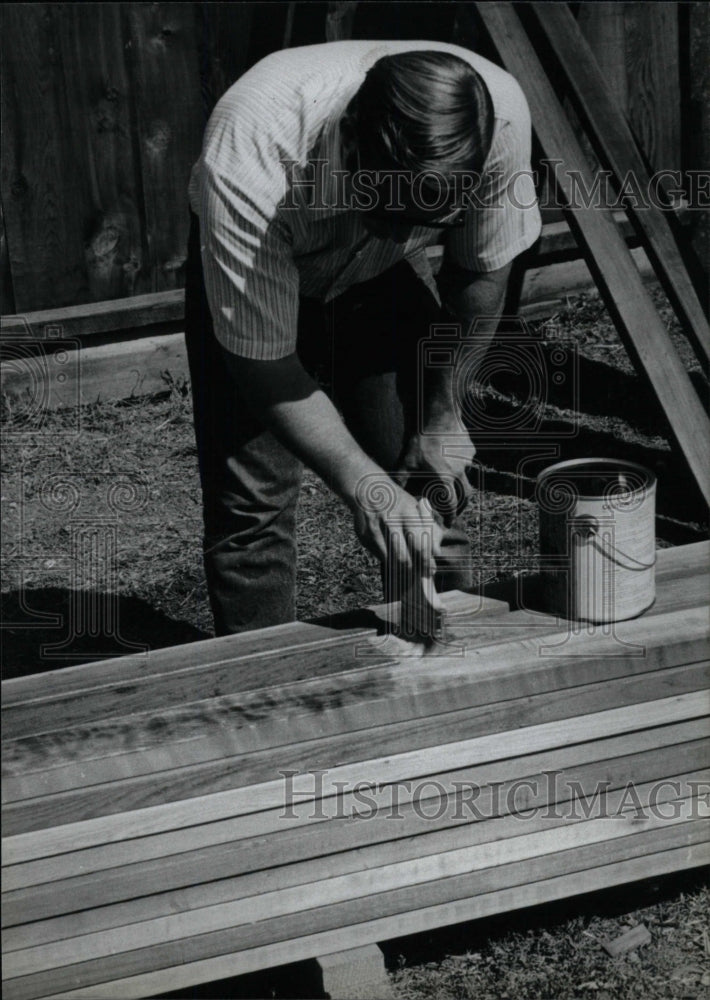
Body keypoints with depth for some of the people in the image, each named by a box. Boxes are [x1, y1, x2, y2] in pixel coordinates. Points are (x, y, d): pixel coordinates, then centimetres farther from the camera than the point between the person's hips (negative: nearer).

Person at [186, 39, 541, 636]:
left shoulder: (500, 113, -34)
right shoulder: (245, 167, -44)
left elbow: (482, 271, -12)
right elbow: (264, 365, -32)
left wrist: (443, 417, -7)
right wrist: (362, 483, -40)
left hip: (385, 274, 3)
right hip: (255, 276, -2)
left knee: (433, 481, -3)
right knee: (251, 497, -10)